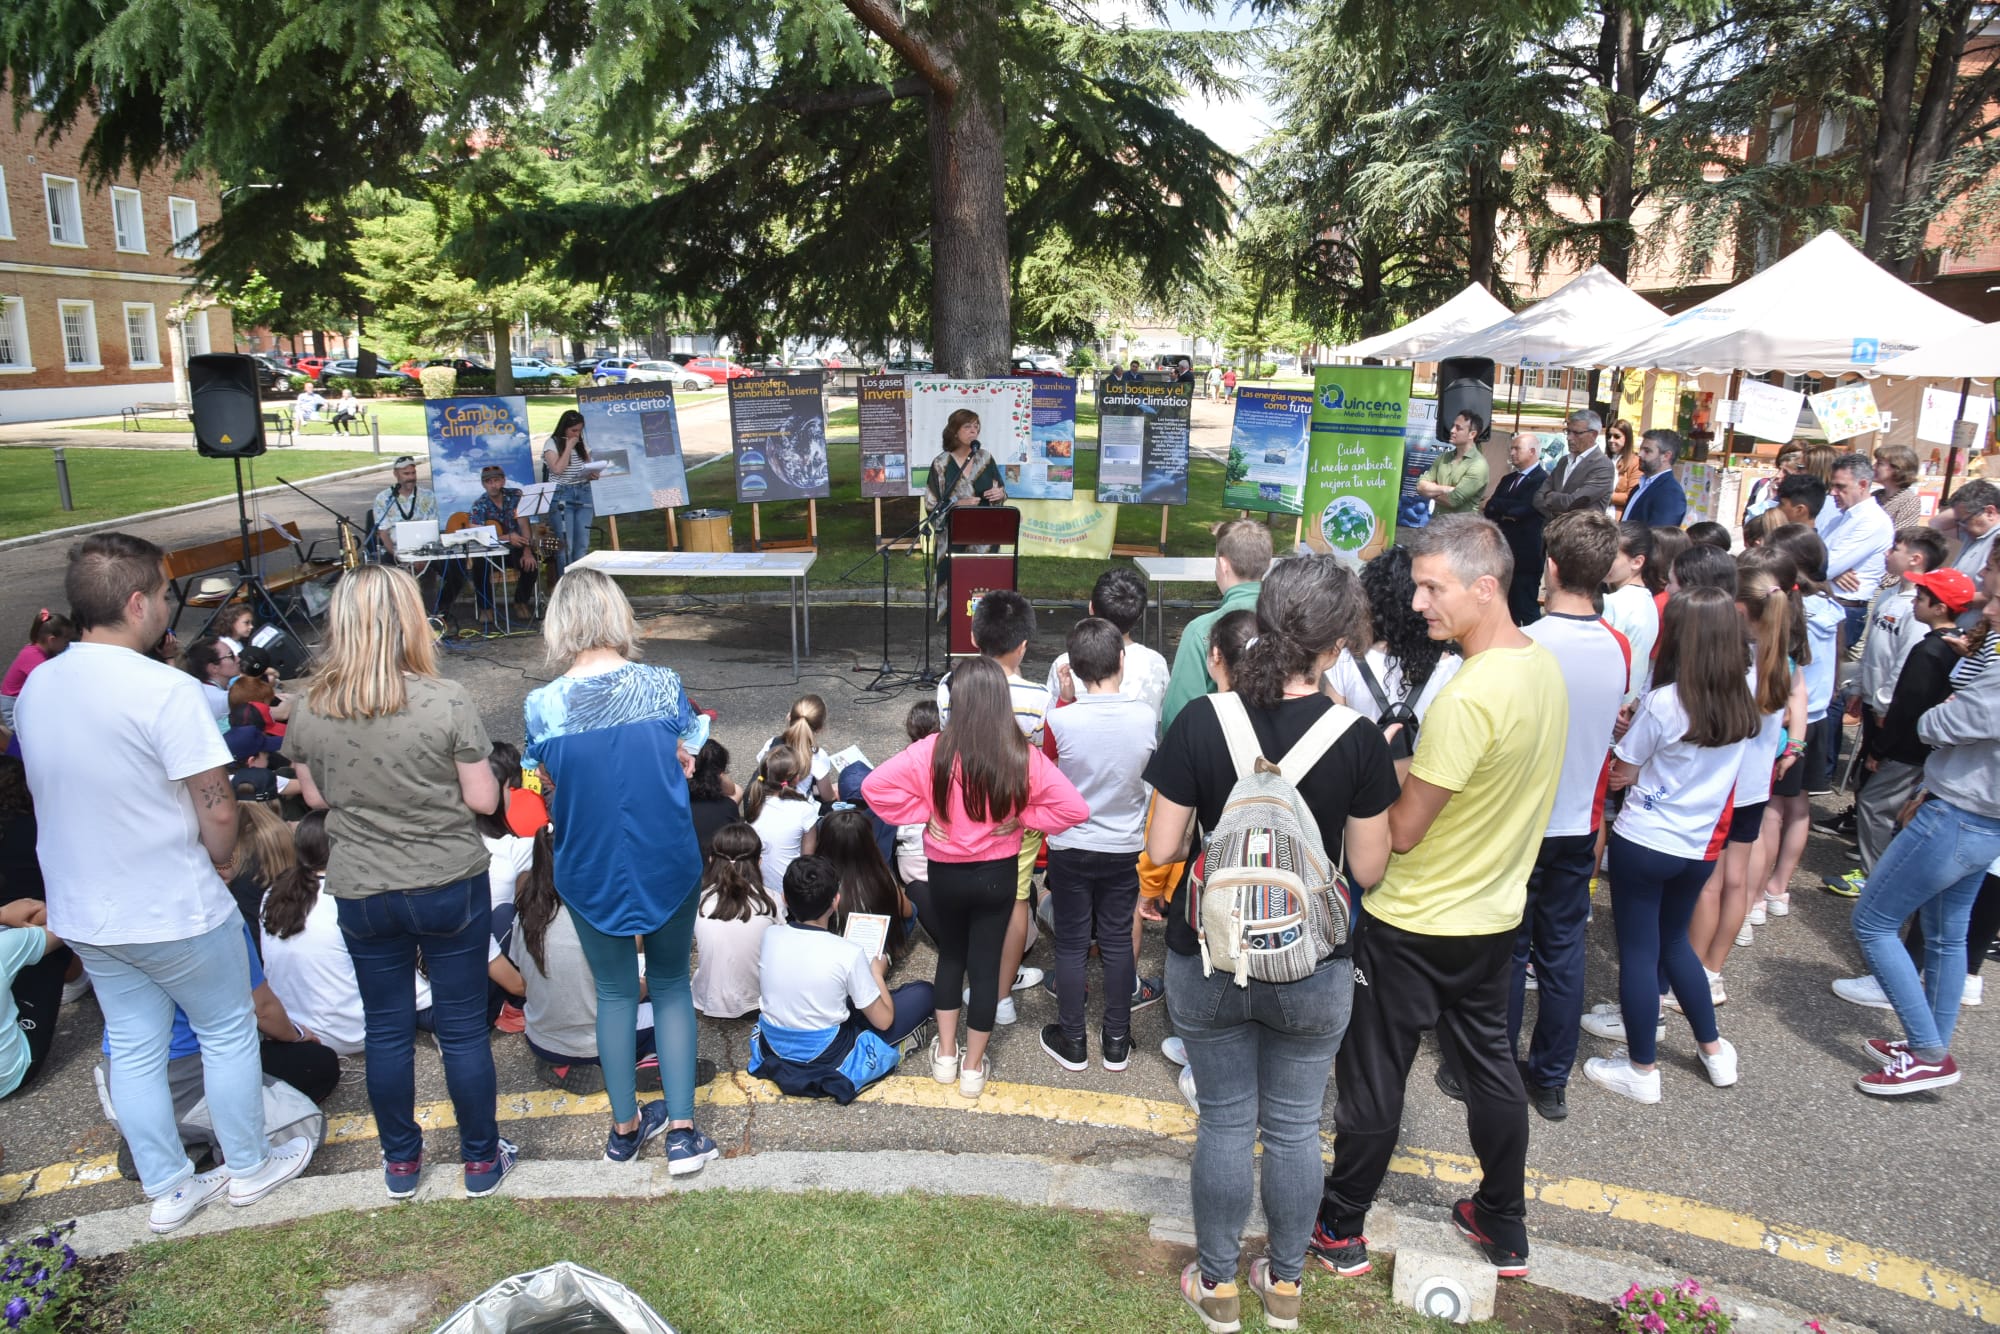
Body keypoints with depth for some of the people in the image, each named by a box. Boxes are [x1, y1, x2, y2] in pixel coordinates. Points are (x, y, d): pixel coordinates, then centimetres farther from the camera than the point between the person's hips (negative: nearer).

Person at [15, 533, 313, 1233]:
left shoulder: (33, 689, 0)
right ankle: (248, 1166, 30)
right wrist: (221, 860, -2)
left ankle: (167, 1187, 32)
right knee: (228, 1034, 14)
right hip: (174, 912, -7)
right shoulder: (166, 690, -25)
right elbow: (217, 810, -24)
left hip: (82, 914, 7)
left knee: (133, 1048, 18)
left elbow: (58, 793, 12)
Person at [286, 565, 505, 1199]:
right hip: (450, 886, -3)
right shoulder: (447, 702, -19)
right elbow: (482, 799, -13)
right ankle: (481, 1159, 25)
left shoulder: (309, 712, -7)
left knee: (386, 1029, 17)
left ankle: (400, 1161, 33)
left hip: (361, 895, 3)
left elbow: (315, 797, 7)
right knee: (463, 1028, 10)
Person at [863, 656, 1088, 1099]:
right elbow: (1073, 807, -15)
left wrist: (924, 814, -10)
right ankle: (973, 1067, 26)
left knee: (950, 956, 23)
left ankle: (945, 1054, 33)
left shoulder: (935, 751, -18)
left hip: (946, 874, 0)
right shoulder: (1023, 756, -15)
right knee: (986, 963, 14)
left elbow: (874, 785, -19)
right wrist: (1021, 818, -6)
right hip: (998, 874, 0)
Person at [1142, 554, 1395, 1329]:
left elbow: (1160, 848, -11)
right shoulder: (1357, 738, -15)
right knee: (1295, 1127, 18)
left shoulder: (1200, 723, -15)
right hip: (1313, 972, 0)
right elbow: (1369, 868, -7)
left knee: (1225, 1122, 17)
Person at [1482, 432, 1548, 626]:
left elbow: (1523, 509, -19)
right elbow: (1488, 511, 8)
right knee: (1507, 610, 12)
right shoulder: (1507, 479, 17)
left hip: (1525, 556, -8)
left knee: (1526, 610, -3)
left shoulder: (1543, 480, -8)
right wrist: (1506, 514, -11)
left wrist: (1500, 508, -4)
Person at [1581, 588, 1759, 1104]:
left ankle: (1642, 1070, 16)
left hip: (1643, 843, -6)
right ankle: (1714, 1049, 34)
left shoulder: (1663, 702, -21)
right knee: (1674, 941, 25)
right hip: (1701, 846, 6)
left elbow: (1621, 767, -8)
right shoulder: (1743, 699, -3)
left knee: (1638, 951, 6)